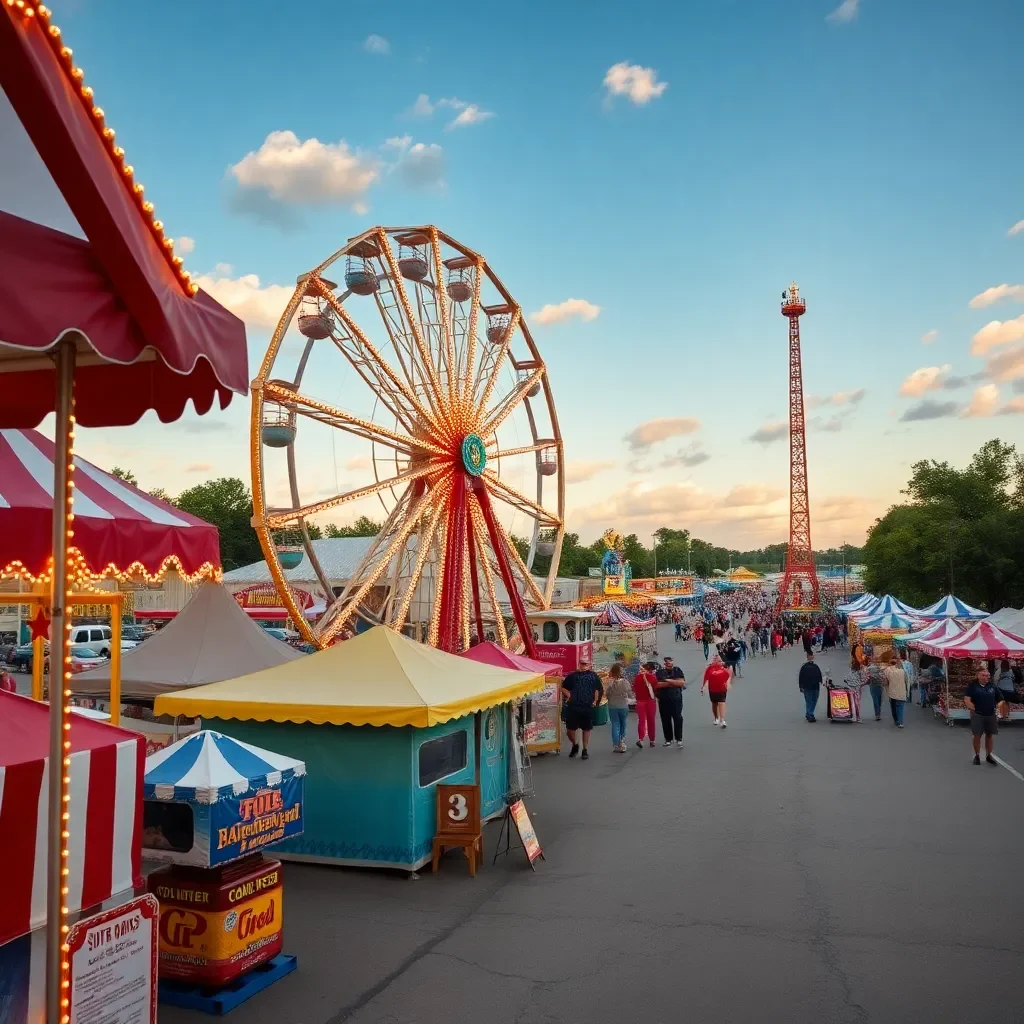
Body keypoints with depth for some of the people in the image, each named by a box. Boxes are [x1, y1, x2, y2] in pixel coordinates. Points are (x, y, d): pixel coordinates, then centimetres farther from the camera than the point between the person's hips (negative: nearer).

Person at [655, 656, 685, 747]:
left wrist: (669, 681, -12)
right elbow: (657, 684, -9)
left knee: (678, 718, -5)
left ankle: (679, 739, 1)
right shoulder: (659, 672, 4)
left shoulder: (677, 670, 5)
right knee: (665, 720, 5)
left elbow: (682, 682, -7)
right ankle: (668, 739, 15)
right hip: (663, 699, 1)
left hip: (676, 699, -1)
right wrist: (674, 683, -10)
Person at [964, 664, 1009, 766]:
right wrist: (974, 709, -17)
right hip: (977, 715, -3)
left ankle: (989, 755, 23)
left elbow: (1000, 700, 8)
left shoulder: (993, 686, 5)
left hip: (991, 715, 3)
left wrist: (1000, 706, -11)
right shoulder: (973, 686, -5)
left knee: (990, 735, 10)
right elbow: (967, 700, -9)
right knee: (977, 735, 2)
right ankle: (977, 755, 15)